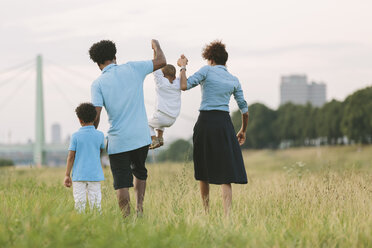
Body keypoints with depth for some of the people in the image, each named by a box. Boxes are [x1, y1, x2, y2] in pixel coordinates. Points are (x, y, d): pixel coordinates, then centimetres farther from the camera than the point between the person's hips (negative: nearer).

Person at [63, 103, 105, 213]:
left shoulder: (76, 136, -3)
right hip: (95, 175, 1)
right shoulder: (100, 135, 1)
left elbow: (71, 156, -4)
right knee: (95, 202, 3)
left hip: (79, 175, -1)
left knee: (79, 202, 0)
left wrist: (67, 175, -1)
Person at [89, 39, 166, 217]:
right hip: (141, 136, 3)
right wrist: (156, 45, 29)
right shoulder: (132, 69, 0)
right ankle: (140, 208, 13)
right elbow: (161, 61, 9)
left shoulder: (98, 84, -5)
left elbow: (96, 115, -13)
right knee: (139, 171, 25)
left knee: (121, 182, 3)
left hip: (118, 140, -3)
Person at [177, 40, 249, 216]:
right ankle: (227, 214, -18)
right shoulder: (234, 80, 13)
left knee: (204, 171, 14)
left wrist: (182, 67, 7)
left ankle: (206, 212, 22)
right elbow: (244, 109, 14)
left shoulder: (207, 71, 2)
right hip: (224, 123, 2)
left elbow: (184, 86, -9)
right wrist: (243, 131, 27)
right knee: (225, 172, -3)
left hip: (205, 122, -1)